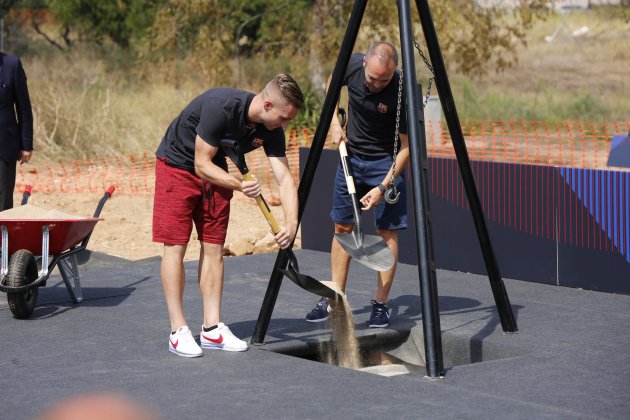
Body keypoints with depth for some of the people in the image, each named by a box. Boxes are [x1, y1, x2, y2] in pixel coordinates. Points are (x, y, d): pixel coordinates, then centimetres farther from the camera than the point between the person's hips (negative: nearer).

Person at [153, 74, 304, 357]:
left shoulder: (271, 129, -13)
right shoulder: (220, 107, -33)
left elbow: (285, 178, -14)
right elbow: (202, 165, -26)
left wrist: (291, 223, -26)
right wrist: (241, 185, -36)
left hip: (214, 171, 6)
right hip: (177, 165, -6)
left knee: (213, 247, 2)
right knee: (175, 246, -9)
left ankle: (212, 328, 7)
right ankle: (178, 331, -5)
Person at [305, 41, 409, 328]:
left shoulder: (401, 92, -27)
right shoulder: (352, 65, -17)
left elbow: (406, 145, -19)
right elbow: (332, 84, 9)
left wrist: (383, 187, -23)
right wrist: (334, 123, -3)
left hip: (387, 161, -4)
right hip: (350, 155, 4)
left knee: (387, 230, -6)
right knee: (342, 226, 5)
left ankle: (381, 304, 0)